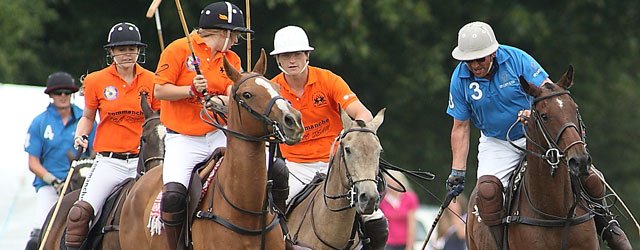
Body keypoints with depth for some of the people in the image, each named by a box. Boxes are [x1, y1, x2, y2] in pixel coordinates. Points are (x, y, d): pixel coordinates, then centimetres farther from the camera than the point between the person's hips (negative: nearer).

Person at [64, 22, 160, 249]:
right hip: (108, 162, -1)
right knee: (80, 213, -19)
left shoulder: (151, 81, 5)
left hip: (142, 160, 1)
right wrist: (80, 136, -4)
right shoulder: (96, 81, 3)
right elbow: (87, 117, 15)